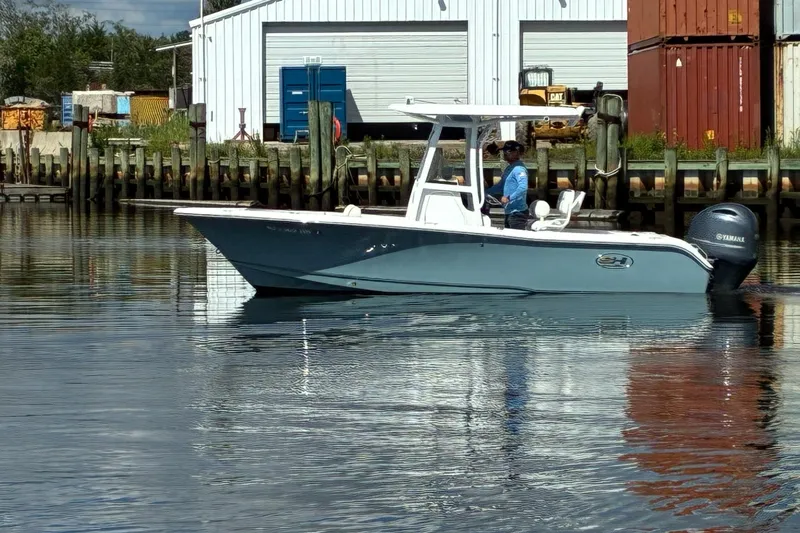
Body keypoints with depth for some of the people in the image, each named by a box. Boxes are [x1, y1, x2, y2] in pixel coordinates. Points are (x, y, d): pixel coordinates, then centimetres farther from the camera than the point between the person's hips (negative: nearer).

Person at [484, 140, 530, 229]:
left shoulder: (519, 168, -14)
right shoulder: (509, 168, 18)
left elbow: (523, 187, -28)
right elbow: (500, 186, 27)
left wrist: (509, 198, -28)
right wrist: (485, 192, 19)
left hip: (518, 212, -10)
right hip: (509, 212, 10)